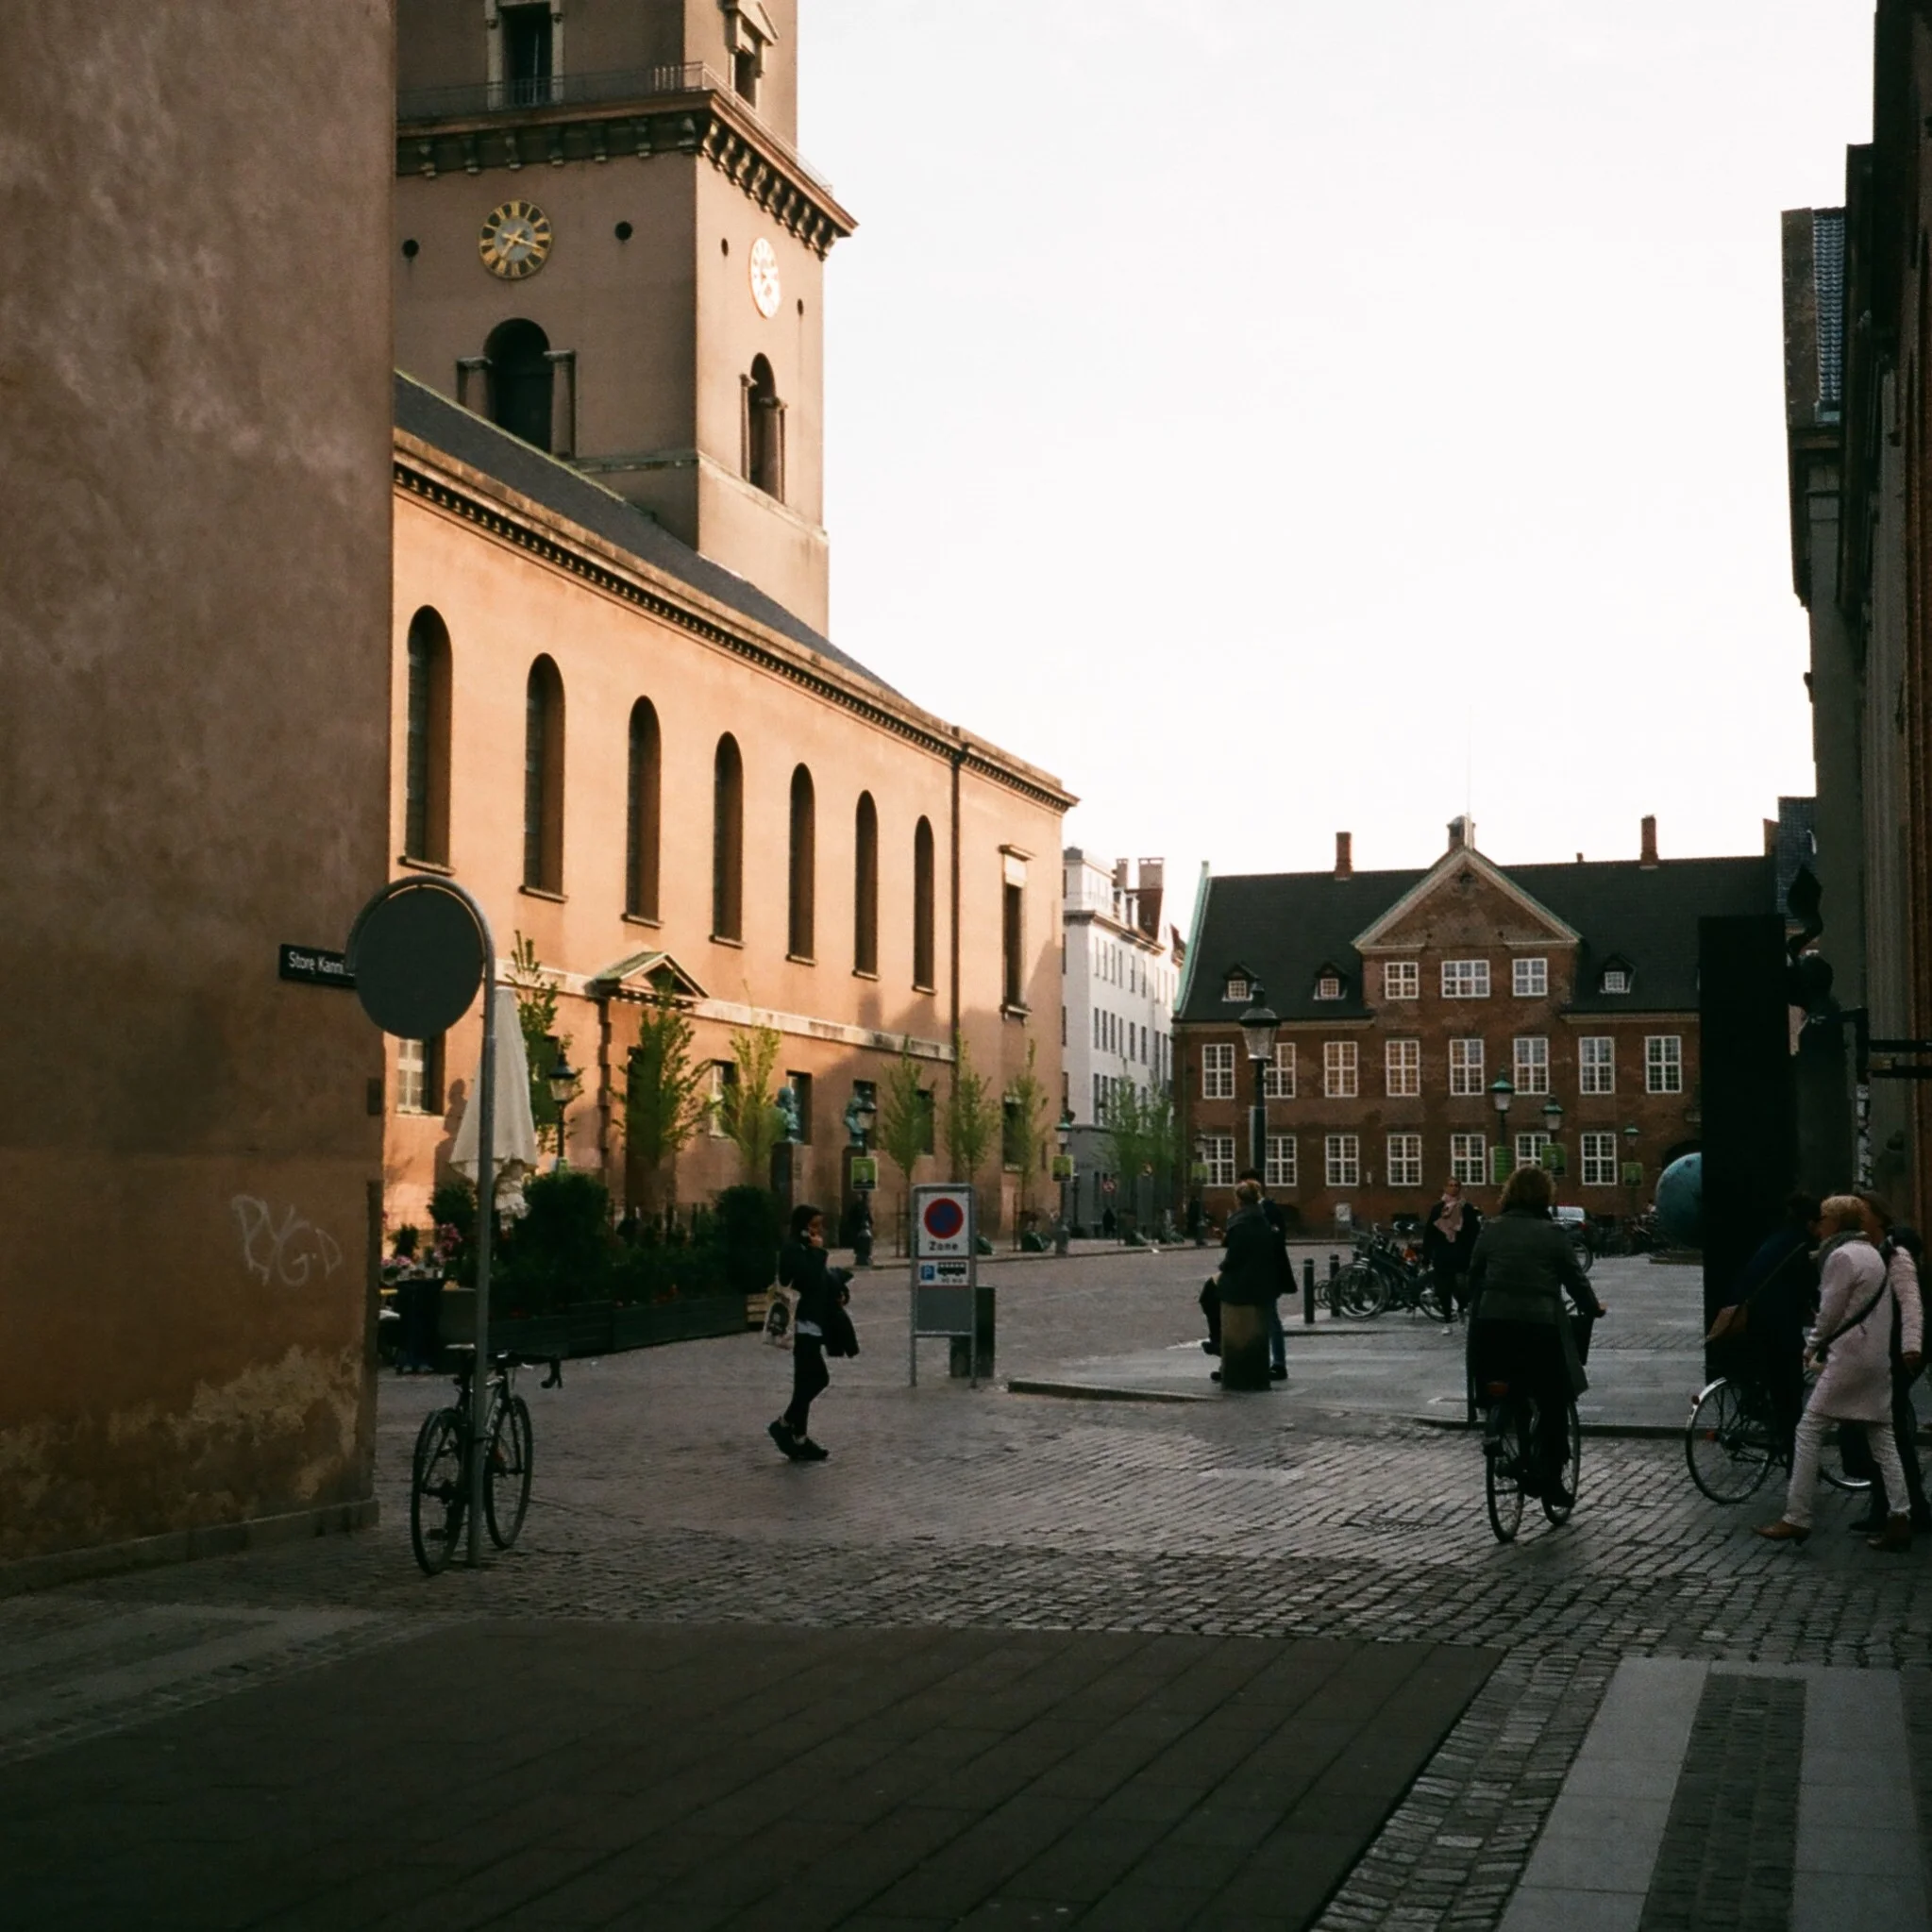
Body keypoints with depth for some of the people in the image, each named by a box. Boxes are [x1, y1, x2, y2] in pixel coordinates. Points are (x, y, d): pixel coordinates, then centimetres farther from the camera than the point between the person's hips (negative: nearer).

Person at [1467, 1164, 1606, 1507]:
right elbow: (1575, 1279, 3)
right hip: (1539, 1327, -3)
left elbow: (1474, 1279, 12)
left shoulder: (1490, 1231, 8)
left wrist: (1476, 1318, 24)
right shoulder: (1552, 1233, -2)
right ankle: (1548, 1476, 6)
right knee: (1553, 1403, 9)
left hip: (1492, 1326, 3)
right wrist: (1594, 1309, 20)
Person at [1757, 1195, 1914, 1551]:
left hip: (1849, 1355, -9)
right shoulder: (1871, 1253, 16)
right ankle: (1900, 1519, 5)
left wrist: (1813, 1348, 5)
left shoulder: (1841, 1256, -12)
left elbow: (1830, 1314, -11)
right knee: (1881, 1438, 9)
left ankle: (1797, 1519, -8)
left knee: (1808, 1431, -6)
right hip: (1879, 1357, 9)